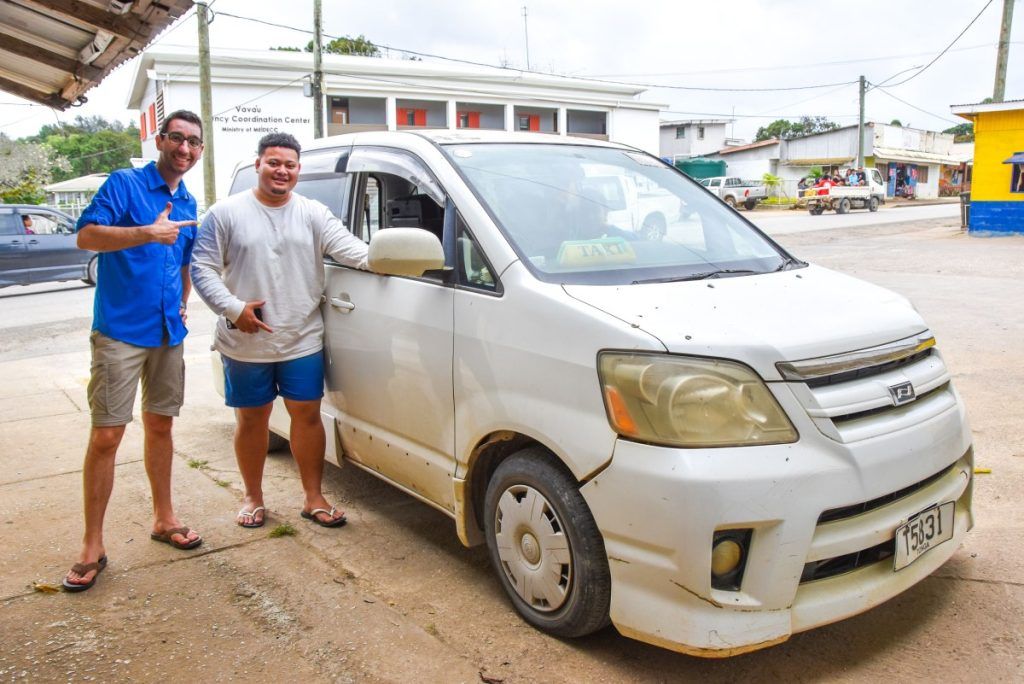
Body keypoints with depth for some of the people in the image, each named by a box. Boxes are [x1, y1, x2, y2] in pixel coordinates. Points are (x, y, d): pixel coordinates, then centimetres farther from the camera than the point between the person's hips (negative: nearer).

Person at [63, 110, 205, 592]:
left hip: (168, 333, 6)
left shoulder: (189, 205, 14)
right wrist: (148, 233, -29)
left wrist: (182, 305, 14)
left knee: (160, 426, 15)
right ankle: (92, 546, 4)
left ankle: (163, 518, 28)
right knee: (106, 436, -5)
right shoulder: (124, 184, -6)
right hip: (120, 332, -6)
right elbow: (87, 236, -19)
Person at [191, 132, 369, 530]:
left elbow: (346, 246, -10)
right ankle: (253, 498, 27)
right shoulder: (226, 214, 0)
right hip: (245, 344, -1)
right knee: (251, 420, 11)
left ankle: (314, 498, 19)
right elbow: (203, 269, -2)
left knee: (307, 415, 6)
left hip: (303, 341, 1)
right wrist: (233, 308, -15)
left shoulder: (314, 214, 5)